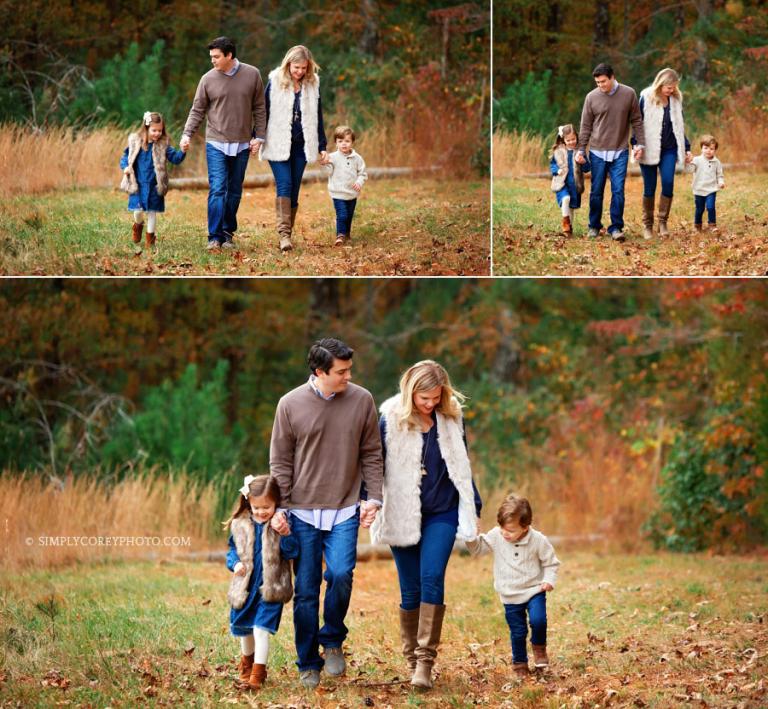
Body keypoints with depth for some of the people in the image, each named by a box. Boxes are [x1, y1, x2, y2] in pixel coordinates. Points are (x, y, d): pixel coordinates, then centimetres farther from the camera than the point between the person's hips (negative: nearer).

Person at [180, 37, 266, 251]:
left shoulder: (252, 75, -1)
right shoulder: (208, 79, -3)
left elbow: (259, 109, 5)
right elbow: (197, 110, 3)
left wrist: (258, 136, 0)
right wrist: (187, 134, -9)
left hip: (242, 145, 2)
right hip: (216, 144, -2)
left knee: (235, 192, 10)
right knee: (217, 190, -10)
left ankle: (228, 233, 21)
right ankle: (215, 237, -10)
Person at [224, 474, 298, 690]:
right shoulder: (240, 524, 1)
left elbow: (292, 552, -12)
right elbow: (233, 549, 12)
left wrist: (286, 534, -29)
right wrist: (235, 563, -8)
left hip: (270, 589, -4)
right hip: (245, 587, 4)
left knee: (261, 630, -14)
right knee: (244, 629, 19)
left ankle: (257, 673, -9)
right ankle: (247, 661, 46)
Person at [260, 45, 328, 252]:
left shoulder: (312, 84, 5)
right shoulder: (275, 82, -4)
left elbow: (317, 117, 13)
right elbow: (264, 111, 1)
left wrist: (322, 146, 12)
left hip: (300, 146, 3)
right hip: (278, 145, -3)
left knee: (294, 190, 5)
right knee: (284, 185, -15)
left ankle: (288, 232, 11)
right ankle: (284, 234, -22)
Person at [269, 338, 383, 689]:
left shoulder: (361, 400, 0)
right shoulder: (291, 404, -3)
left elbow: (371, 454, 7)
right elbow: (280, 461, 2)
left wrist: (374, 498, -1)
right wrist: (279, 508, -4)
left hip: (345, 511, 0)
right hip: (302, 512, 0)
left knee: (340, 574, -19)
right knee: (306, 591, 3)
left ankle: (333, 640, 6)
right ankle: (309, 665, 16)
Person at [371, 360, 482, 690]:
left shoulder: (451, 418, 1)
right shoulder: (391, 419, -7)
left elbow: (462, 465, 12)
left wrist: (474, 506, 15)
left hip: (442, 513, 1)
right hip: (403, 515, -1)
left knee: (432, 579, -14)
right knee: (411, 589, 3)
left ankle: (425, 661, -15)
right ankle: (412, 659, 16)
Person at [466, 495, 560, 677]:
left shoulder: (538, 540, -14)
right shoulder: (496, 536, -9)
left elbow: (551, 563, -1)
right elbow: (478, 548, 4)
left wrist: (549, 580, -15)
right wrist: (471, 537, -15)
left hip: (534, 591, -2)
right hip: (511, 596, 2)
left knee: (538, 620, -22)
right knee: (517, 632, 6)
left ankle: (539, 647, 7)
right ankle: (519, 663, 26)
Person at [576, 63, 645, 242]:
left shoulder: (629, 94, -1)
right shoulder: (592, 97, -2)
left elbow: (636, 121, 5)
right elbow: (586, 126, 4)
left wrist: (640, 144, 1)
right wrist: (581, 150, 1)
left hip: (620, 152, -1)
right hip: (597, 152, 1)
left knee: (618, 190, -6)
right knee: (596, 191, 6)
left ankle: (616, 227, 0)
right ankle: (594, 226, 19)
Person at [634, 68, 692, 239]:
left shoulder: (675, 100, 7)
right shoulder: (646, 98, -6)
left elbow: (679, 127, 16)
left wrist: (687, 148, 15)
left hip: (669, 150, 3)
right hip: (650, 150, -3)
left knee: (668, 183, -13)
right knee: (649, 188, 1)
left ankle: (663, 222, -3)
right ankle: (647, 225, 12)